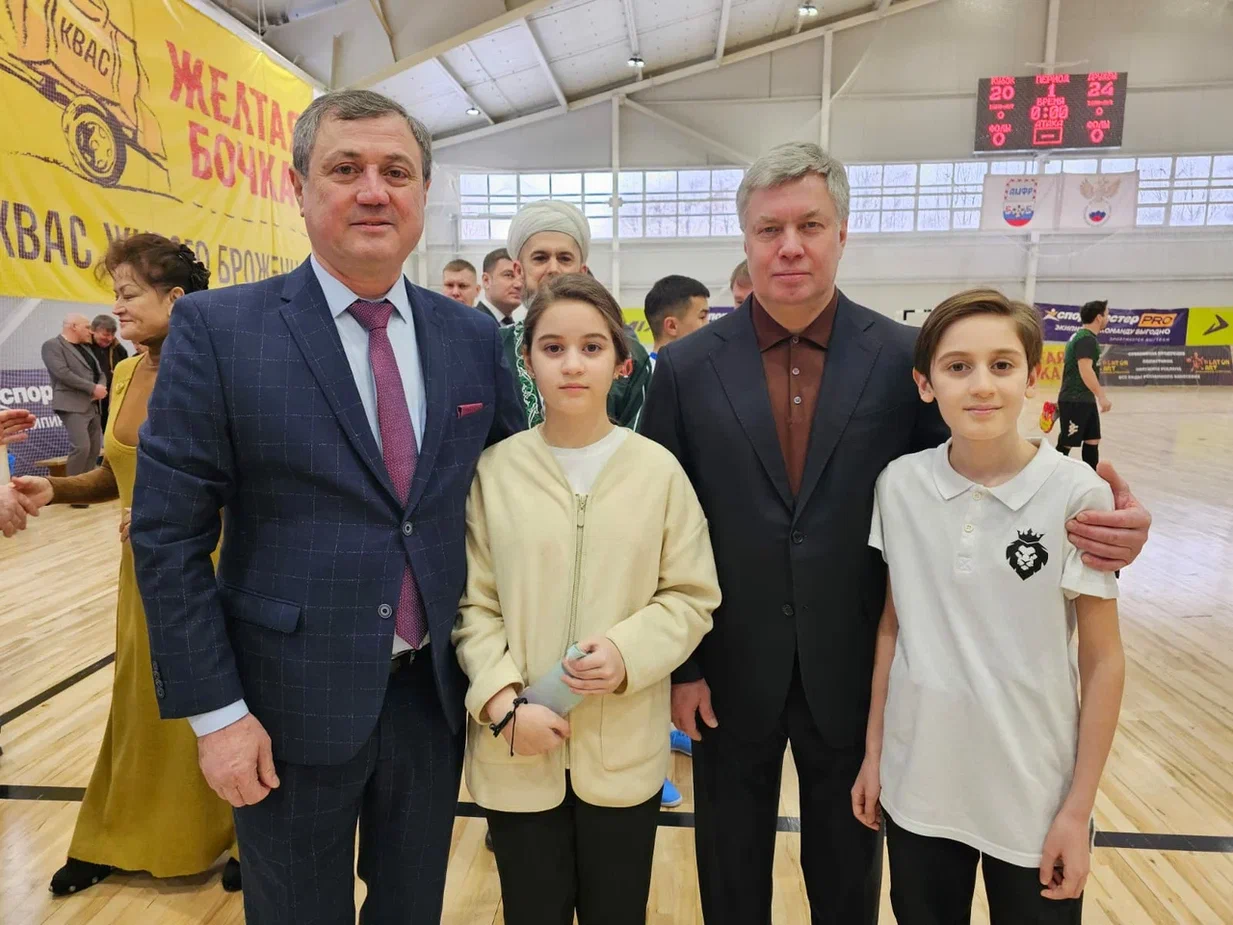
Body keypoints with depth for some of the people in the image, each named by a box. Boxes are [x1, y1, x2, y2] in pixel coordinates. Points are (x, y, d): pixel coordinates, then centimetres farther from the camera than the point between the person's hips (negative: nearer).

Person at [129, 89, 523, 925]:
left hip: (434, 693, 3)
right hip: (291, 703, -3)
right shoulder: (219, 330, -10)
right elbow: (168, 535, -9)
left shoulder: (474, 337, 0)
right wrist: (215, 710, -10)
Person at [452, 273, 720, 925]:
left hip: (624, 751, 0)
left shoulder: (658, 469, -7)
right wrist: (505, 704, -12)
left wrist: (628, 653, -17)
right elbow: (473, 604, -1)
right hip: (517, 753, 0)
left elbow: (692, 596, -1)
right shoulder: (494, 469, -6)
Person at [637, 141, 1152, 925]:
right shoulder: (687, 368, -7)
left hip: (854, 674, 1)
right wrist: (678, 664, -3)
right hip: (730, 674, 0)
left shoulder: (905, 357, -6)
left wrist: (1097, 520, -21)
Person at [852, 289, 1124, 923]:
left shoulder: (1076, 495, -14)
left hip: (1034, 796, -2)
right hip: (918, 787, 2)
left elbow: (1103, 661, -7)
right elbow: (891, 625, 1)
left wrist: (1078, 807, -6)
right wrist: (873, 751, 4)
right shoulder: (898, 485, -8)